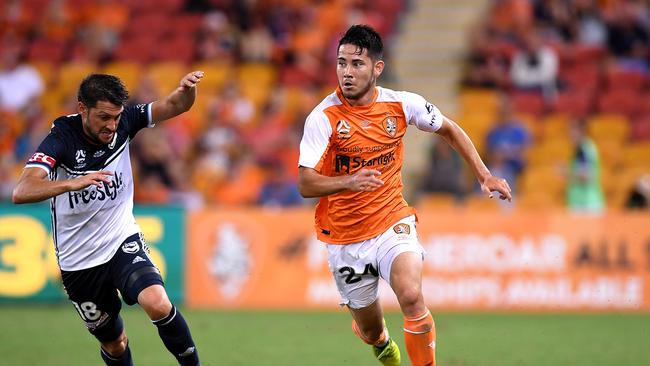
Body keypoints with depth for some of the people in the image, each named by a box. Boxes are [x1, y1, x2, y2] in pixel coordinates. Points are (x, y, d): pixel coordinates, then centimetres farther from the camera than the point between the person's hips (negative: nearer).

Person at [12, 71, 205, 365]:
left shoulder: (123, 123, -9)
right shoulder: (61, 139, -20)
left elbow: (176, 106, -10)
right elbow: (21, 192, -34)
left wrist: (187, 88, -34)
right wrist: (72, 183, -50)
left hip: (123, 241, 1)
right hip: (79, 261, -1)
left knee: (158, 304, -28)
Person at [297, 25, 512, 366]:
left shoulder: (401, 104, -7)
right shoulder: (323, 117, -16)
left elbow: (450, 130, 12)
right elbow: (305, 184, -23)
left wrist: (484, 175, 7)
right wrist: (349, 181, -41)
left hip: (393, 222, 1)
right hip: (345, 240, -1)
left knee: (411, 297, -29)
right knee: (372, 333, 9)